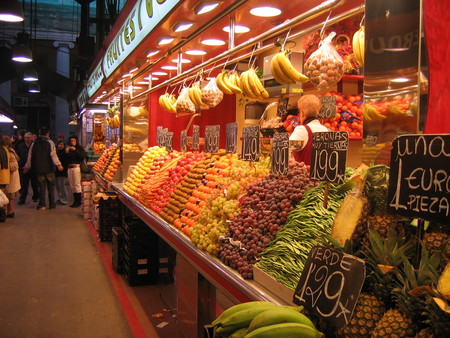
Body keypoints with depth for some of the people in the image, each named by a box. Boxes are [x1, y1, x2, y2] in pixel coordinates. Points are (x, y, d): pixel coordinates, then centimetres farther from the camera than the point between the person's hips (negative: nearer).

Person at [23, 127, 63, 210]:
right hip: (49, 169, -3)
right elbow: (53, 154, -14)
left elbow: (30, 156, 12)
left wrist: (27, 167, 22)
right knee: (51, 186, 7)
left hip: (39, 169, 3)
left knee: (42, 186, 8)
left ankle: (42, 204, 5)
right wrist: (58, 165, -15)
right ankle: (52, 204, 9)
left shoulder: (34, 143, 7)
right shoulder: (49, 142, -5)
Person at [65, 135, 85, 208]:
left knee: (77, 185, -8)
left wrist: (75, 150, -15)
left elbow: (82, 157, -12)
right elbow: (66, 159, 13)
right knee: (72, 186, 7)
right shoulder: (69, 149, 16)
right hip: (69, 168, 6)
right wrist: (66, 152, -3)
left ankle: (78, 201, -4)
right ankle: (75, 201, 13)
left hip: (76, 167, -6)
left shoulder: (80, 148, 3)